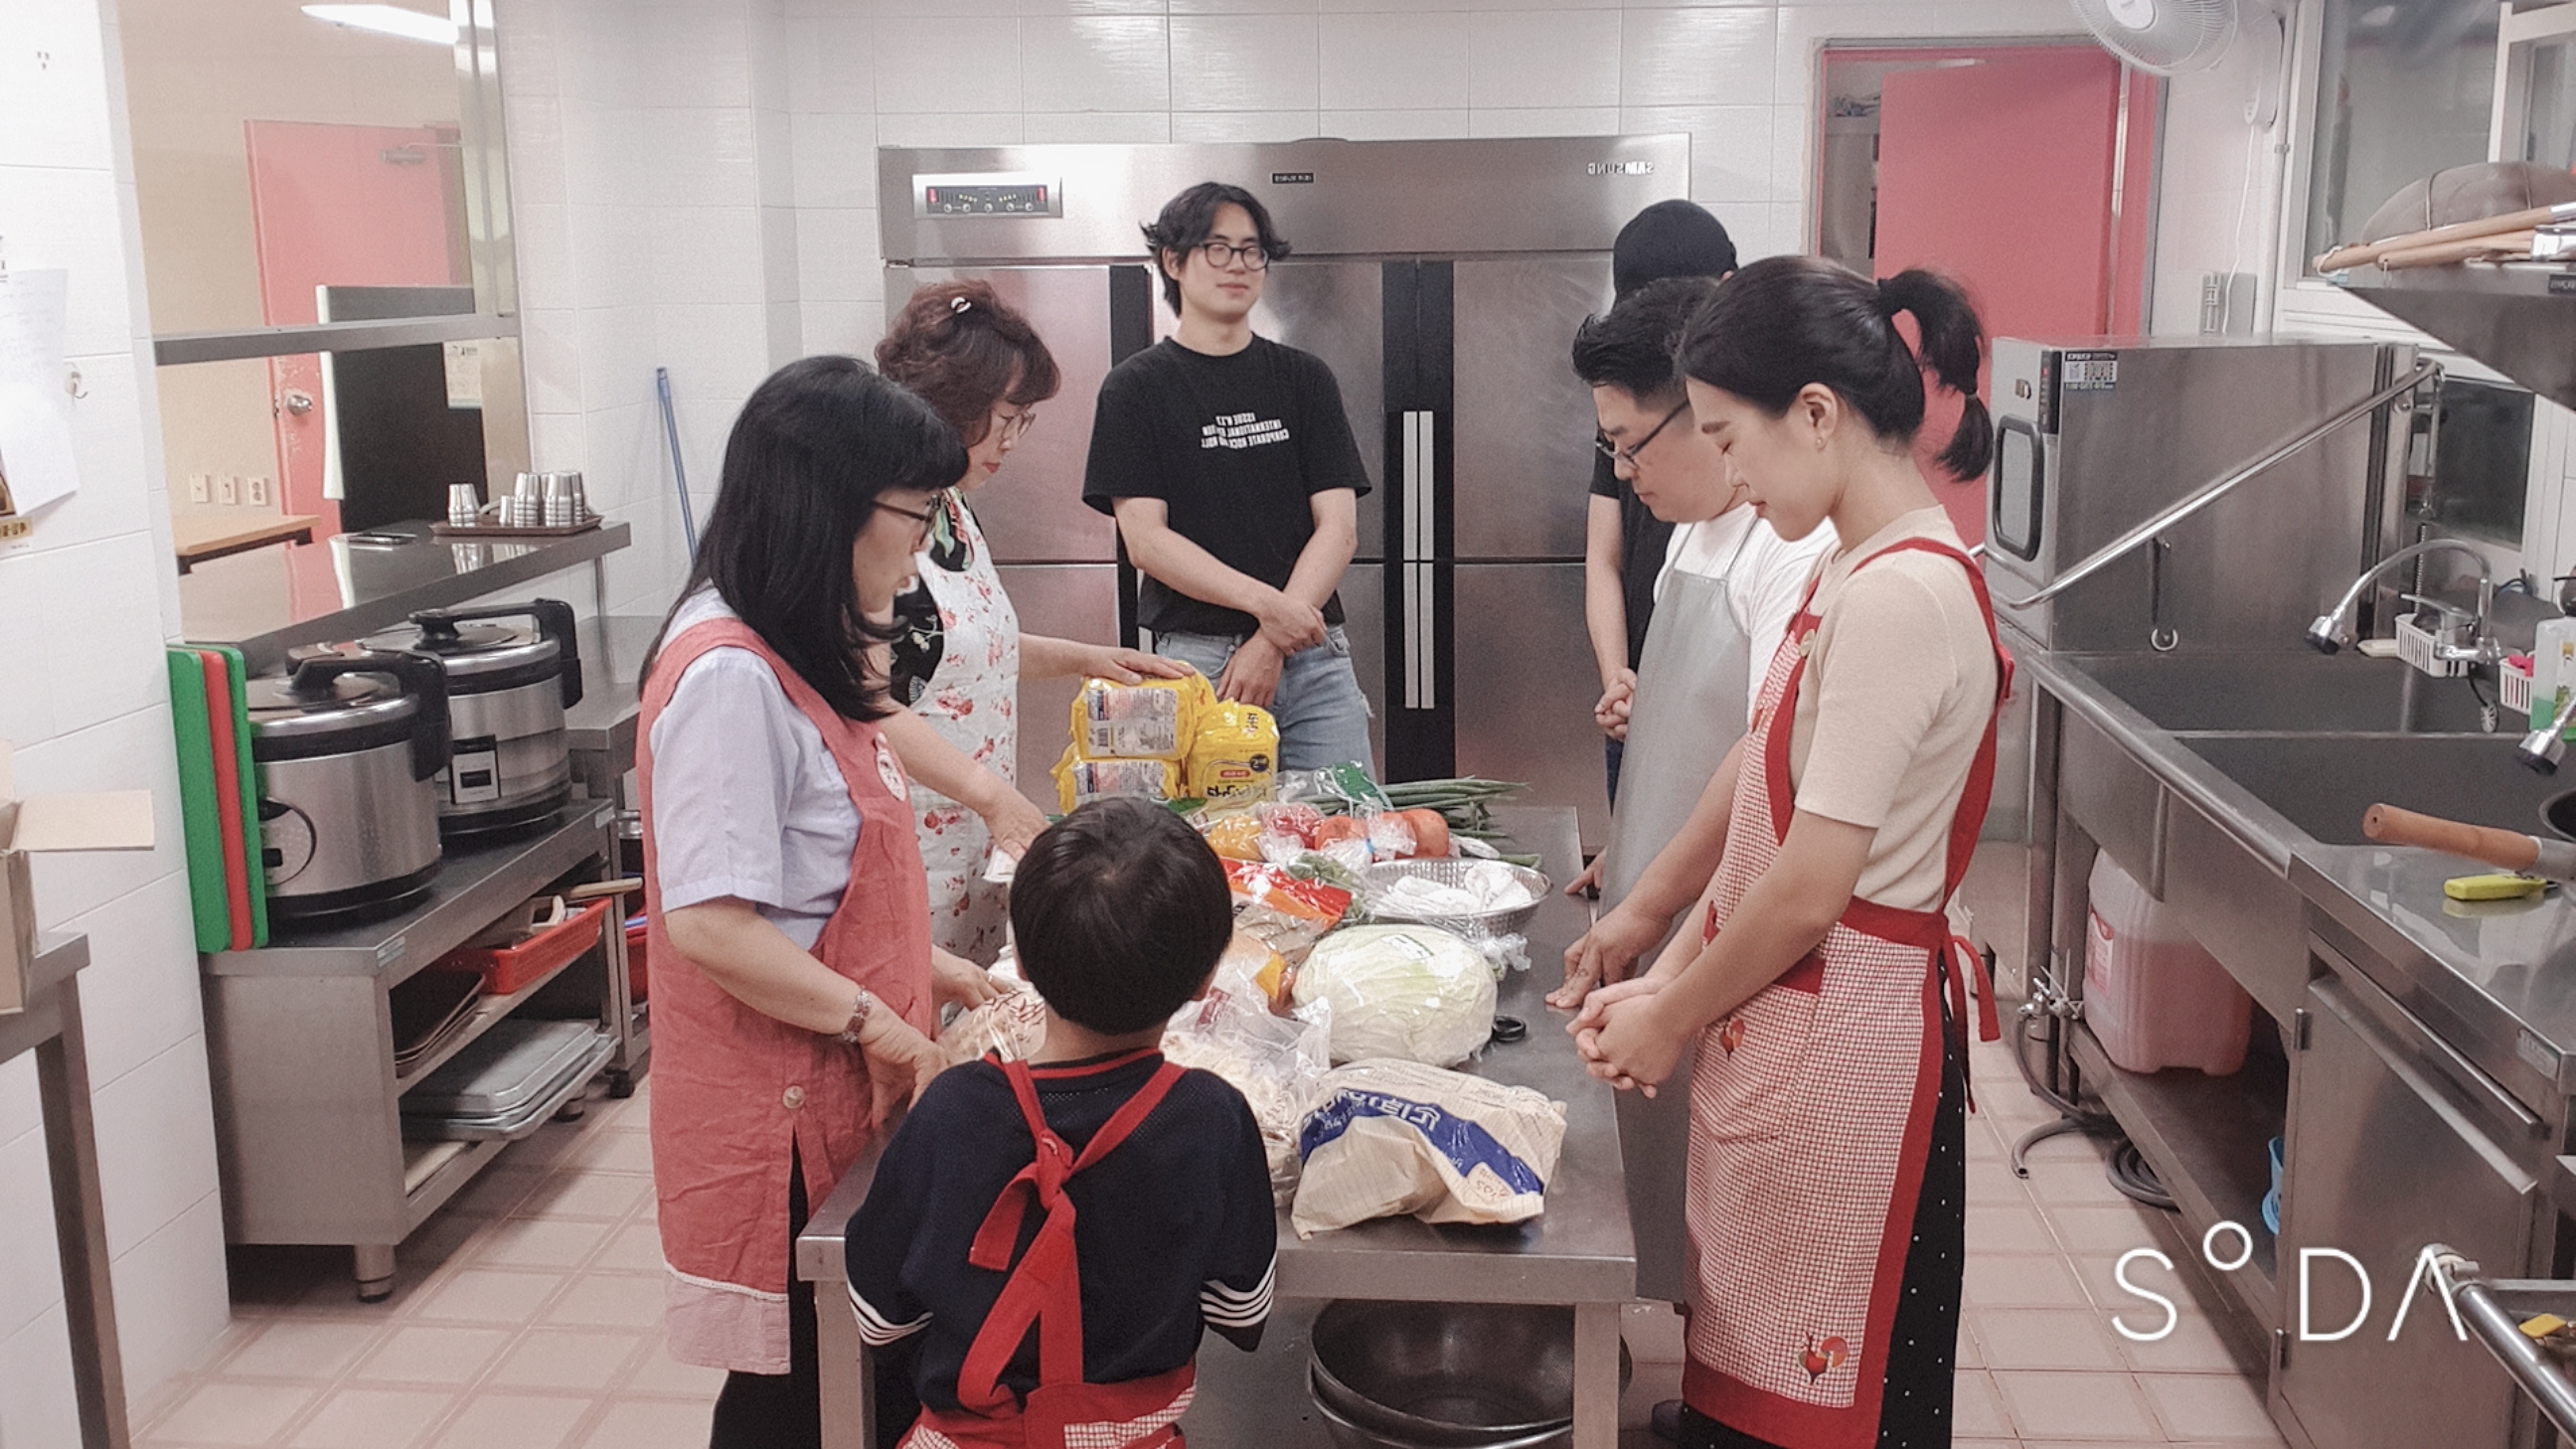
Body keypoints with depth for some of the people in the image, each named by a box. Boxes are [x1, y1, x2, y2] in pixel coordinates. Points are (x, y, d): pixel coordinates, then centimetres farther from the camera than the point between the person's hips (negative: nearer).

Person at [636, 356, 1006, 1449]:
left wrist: (924, 966, 11)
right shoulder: (729, 675, -22)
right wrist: (880, 1023, -17)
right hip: (777, 1111, -9)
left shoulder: (798, 652, 9)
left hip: (836, 1092, 9)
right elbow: (710, 924, -25)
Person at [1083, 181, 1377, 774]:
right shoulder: (1137, 387, 5)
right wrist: (1266, 602, -16)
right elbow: (1145, 538, -4)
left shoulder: (1304, 378, 13)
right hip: (1197, 658, -2)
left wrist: (1272, 643, -9)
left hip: (1315, 658, 2)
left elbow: (1338, 528, 5)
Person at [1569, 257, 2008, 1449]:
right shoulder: (1859, 573, 10)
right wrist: (1666, 978, 7)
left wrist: (1674, 1020, -6)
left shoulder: (1898, 595, -21)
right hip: (1787, 1033, 9)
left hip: (1842, 1046, -9)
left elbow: (1811, 891, -20)